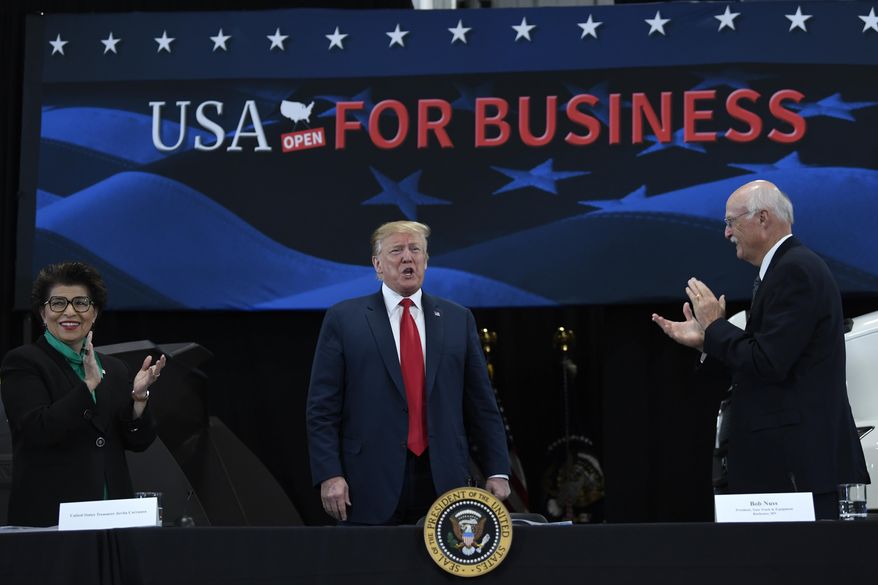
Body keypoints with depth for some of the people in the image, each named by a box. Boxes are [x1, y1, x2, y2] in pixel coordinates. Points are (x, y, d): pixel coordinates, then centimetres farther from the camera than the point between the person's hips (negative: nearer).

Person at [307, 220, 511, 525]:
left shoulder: (457, 319, 12)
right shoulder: (343, 319, 4)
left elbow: (482, 403, 11)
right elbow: (323, 407, 0)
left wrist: (498, 472, 5)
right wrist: (329, 474, -9)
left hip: (443, 479, 2)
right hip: (373, 482, -2)